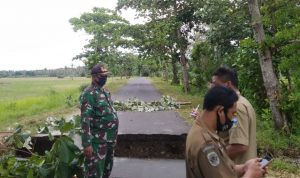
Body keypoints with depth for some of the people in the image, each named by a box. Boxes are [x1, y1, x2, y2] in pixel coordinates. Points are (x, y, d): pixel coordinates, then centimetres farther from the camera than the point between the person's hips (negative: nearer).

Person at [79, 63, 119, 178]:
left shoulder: (104, 91, 10)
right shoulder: (89, 94, -18)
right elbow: (85, 120, -22)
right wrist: (87, 143, -25)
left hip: (110, 138, 9)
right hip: (98, 140, -8)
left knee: (107, 167, 22)